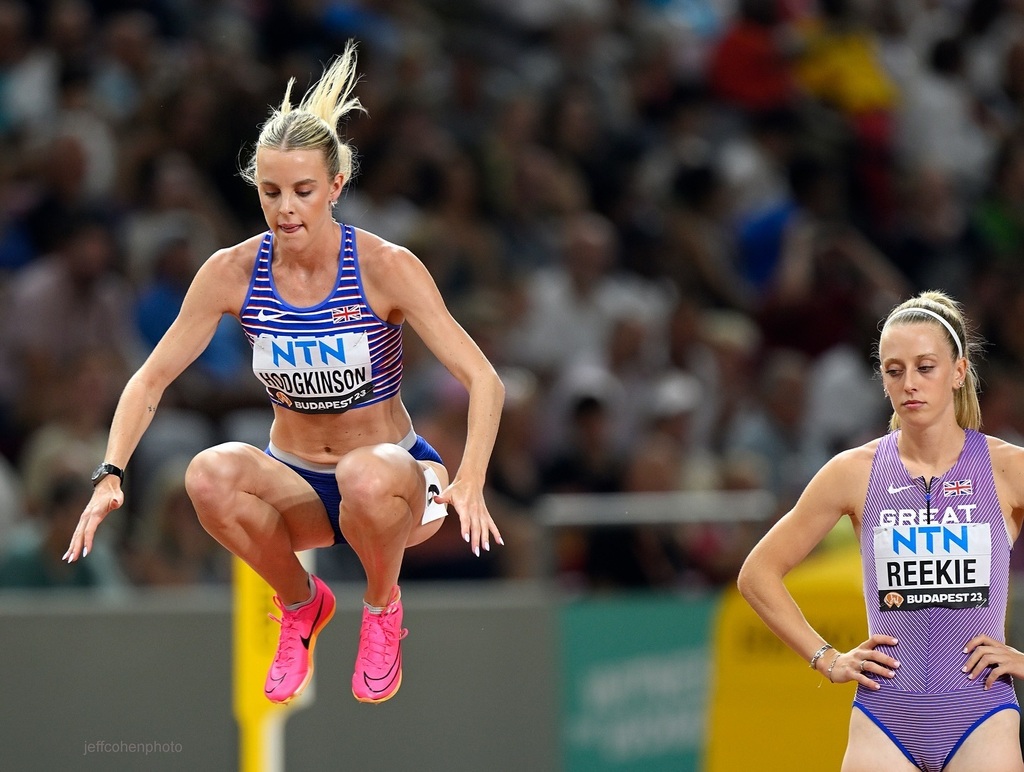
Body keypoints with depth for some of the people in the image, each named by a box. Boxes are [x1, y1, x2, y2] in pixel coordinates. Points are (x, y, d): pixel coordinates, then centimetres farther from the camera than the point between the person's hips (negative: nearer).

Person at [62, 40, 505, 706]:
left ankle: (382, 610, -6)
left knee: (367, 475, -40)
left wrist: (469, 482, -36)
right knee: (211, 473, -31)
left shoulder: (386, 269, -17)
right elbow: (151, 380, -2)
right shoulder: (233, 273, -9)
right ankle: (299, 604, -1)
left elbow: (484, 382, -19)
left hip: (393, 474, -3)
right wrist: (111, 474, -18)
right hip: (298, 485, 3)